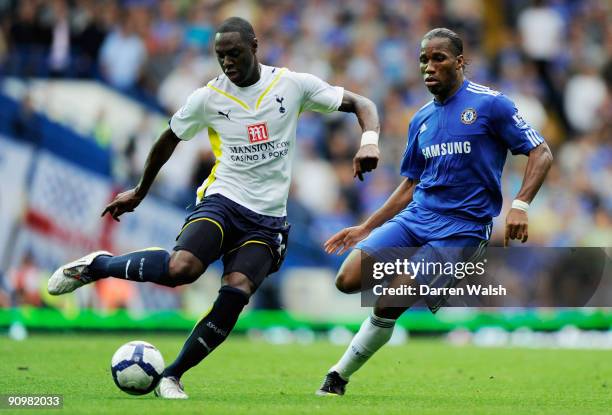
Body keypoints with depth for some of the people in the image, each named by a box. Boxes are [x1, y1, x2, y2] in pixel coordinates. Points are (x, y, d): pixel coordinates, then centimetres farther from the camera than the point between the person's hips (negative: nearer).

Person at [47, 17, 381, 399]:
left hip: (267, 220, 1)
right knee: (181, 268, -30)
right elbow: (169, 140, 17)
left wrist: (369, 141, -18)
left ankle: (172, 377, -8)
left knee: (235, 295, -22)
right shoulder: (208, 97, 0)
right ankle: (97, 265, -6)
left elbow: (362, 105, 3)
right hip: (222, 201, -1)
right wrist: (140, 193, 25)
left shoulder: (293, 85, -1)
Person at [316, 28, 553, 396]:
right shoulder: (421, 120, 14)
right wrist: (367, 228, 17)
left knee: (388, 308, -16)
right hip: (416, 215, 6)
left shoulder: (491, 104, -4)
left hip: (462, 228, -6)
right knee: (348, 280, -14)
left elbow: (541, 153, -5)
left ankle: (339, 376, 2)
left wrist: (520, 206, -19)